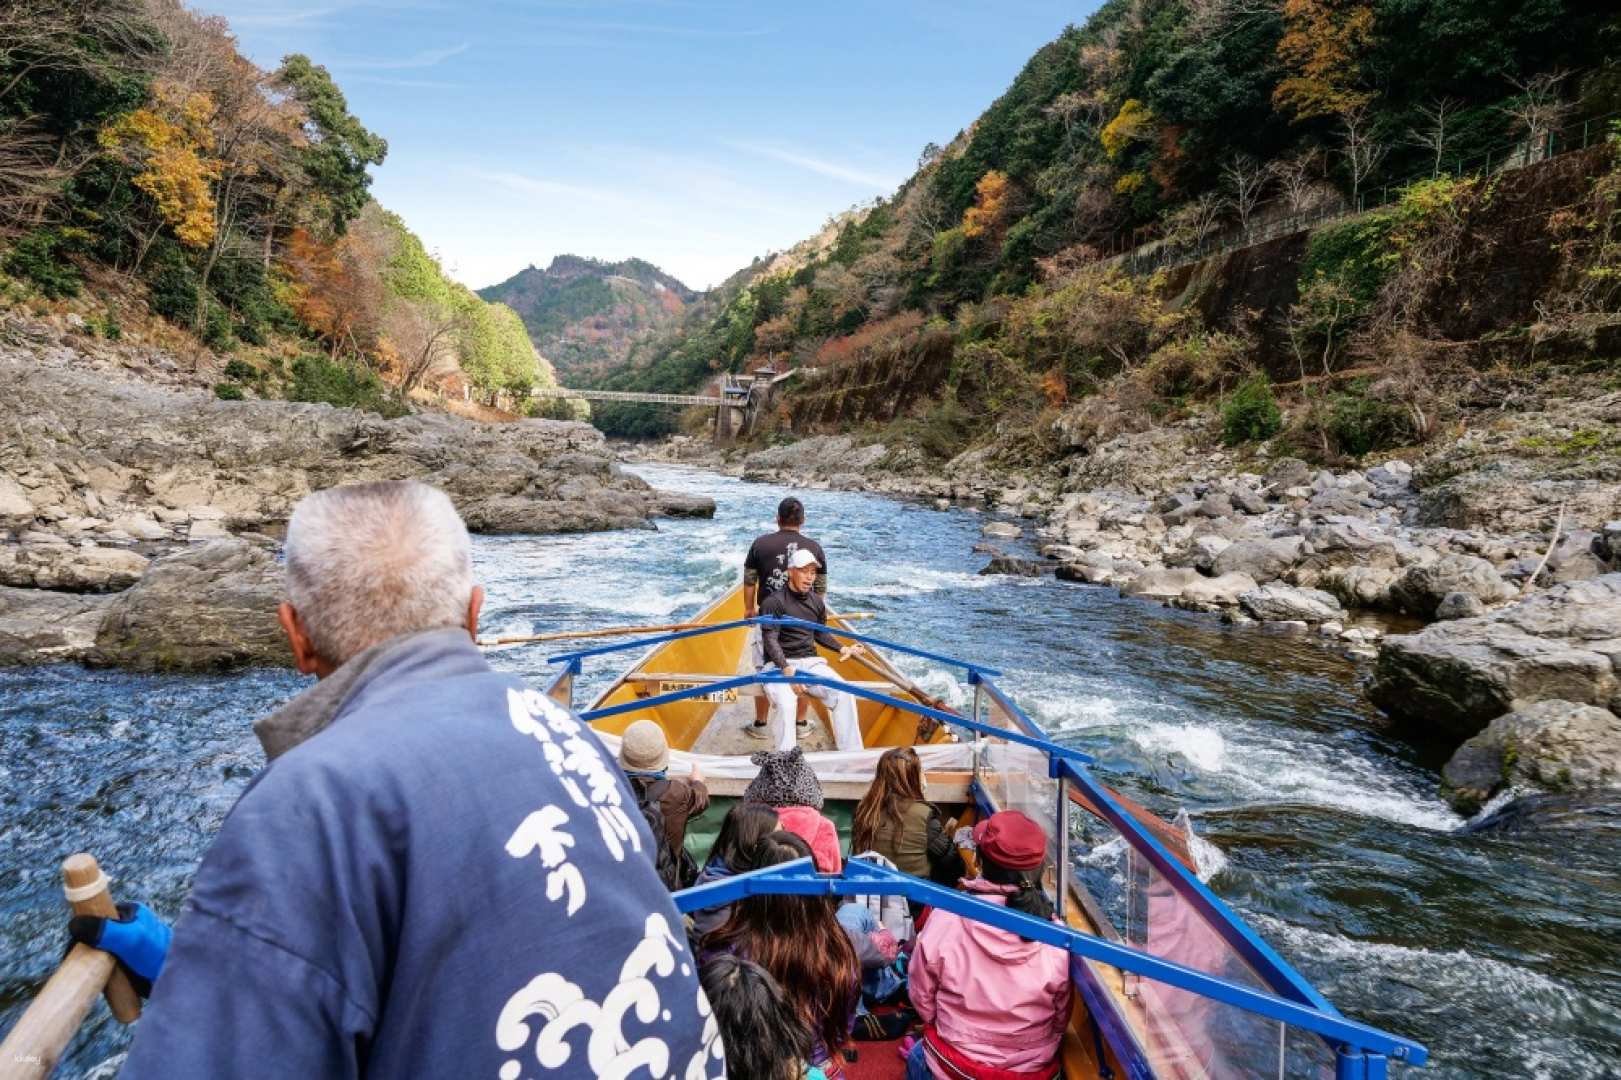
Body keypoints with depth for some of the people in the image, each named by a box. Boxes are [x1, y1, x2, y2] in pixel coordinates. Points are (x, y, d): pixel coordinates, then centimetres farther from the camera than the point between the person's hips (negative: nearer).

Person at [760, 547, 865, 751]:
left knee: (844, 694, -18)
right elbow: (770, 640, -13)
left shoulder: (816, 602, 14)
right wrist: (787, 670, -24)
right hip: (780, 665, -5)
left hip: (811, 662, 5)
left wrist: (842, 649, 12)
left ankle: (852, 755, -10)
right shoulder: (774, 602, -6)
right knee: (785, 704, -34)